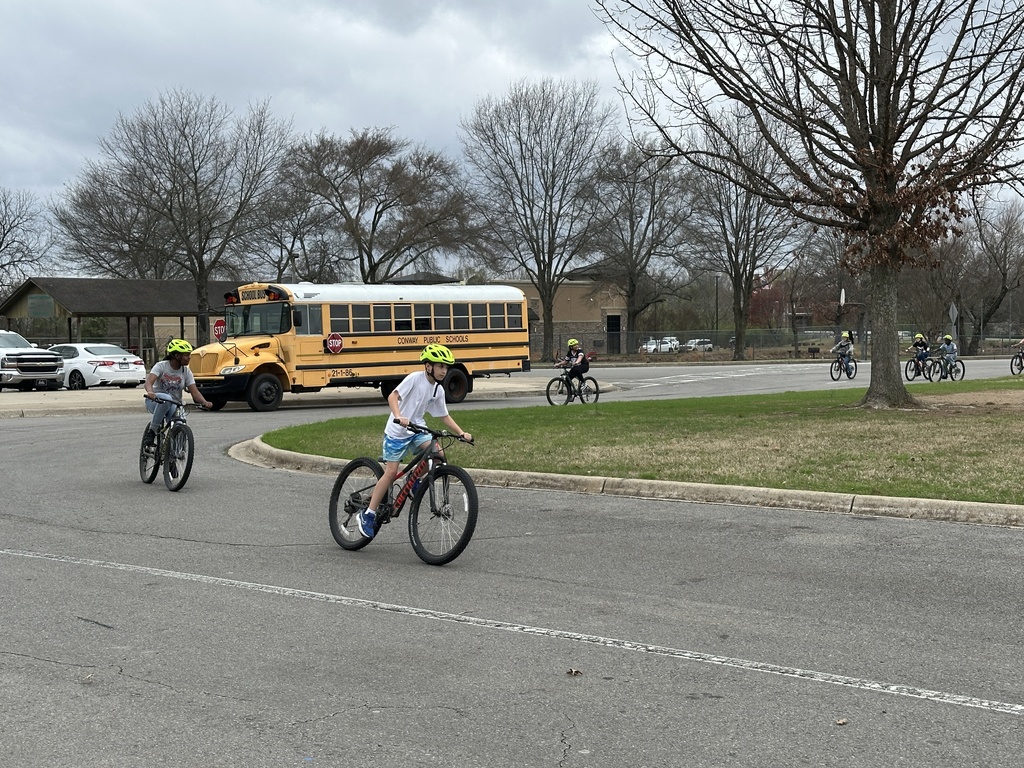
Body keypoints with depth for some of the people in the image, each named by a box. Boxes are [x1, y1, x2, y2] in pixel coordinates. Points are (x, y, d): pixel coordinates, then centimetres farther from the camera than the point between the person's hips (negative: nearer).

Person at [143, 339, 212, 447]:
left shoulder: (186, 371, -3)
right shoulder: (161, 366, -12)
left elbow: (194, 391, -12)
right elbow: (149, 381, -27)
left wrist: (204, 402, -33)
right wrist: (150, 392, -51)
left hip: (174, 404, 3)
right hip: (155, 401, -3)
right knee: (164, 402, -38)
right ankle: (152, 431, -23)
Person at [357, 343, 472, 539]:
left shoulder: (438, 390, 3)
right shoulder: (415, 378, -16)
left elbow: (445, 416, 9)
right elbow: (393, 396, -24)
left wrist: (461, 433, -3)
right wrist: (398, 416, -40)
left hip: (416, 428, 6)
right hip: (397, 430, -6)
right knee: (391, 472, -10)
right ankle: (368, 514, 1)